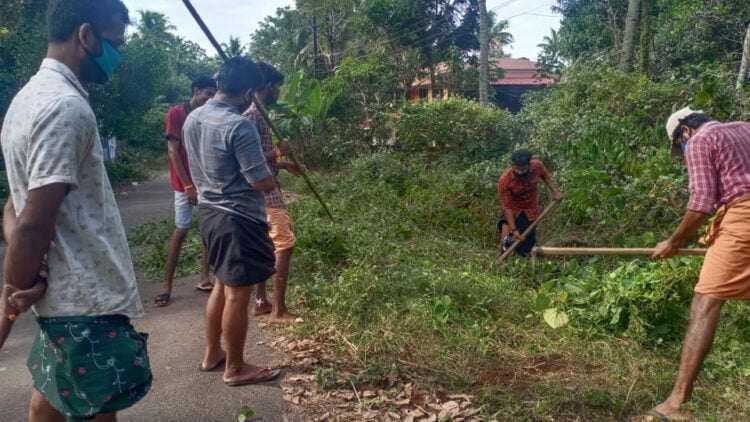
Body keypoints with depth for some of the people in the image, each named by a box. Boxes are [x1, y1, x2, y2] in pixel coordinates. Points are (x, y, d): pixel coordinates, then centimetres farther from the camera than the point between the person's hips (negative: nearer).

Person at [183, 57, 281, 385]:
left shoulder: (192, 119, 6)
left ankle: (212, 354, 34)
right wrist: (270, 174, 3)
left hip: (210, 212, 9)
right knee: (237, 295, 3)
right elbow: (263, 183, -21)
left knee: (222, 285, 22)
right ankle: (236, 368, 17)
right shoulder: (239, 126, -22)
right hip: (238, 218, -9)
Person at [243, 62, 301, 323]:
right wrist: (278, 152, -17)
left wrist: (283, 164, 18)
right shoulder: (252, 115, -17)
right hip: (263, 191, -10)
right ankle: (278, 311, 0)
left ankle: (260, 302, 23)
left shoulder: (259, 114, 14)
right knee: (284, 245, -7)